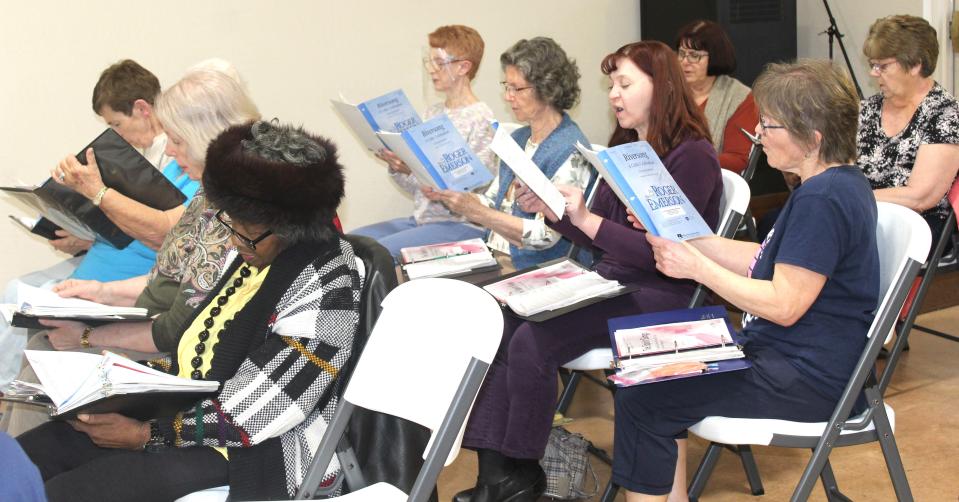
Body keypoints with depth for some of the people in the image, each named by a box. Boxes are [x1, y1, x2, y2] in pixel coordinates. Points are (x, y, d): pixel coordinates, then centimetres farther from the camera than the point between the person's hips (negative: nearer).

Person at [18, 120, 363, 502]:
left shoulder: (325, 288, -23)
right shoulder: (256, 247, 4)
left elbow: (256, 414, -22)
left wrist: (146, 435, -18)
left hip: (257, 452, -9)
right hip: (184, 408, 9)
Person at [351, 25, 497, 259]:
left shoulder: (480, 118, -9)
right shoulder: (432, 113, 14)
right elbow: (416, 187, 15)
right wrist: (396, 166, -6)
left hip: (461, 224, -8)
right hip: (421, 218, 8)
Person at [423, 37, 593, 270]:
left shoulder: (570, 151, -14)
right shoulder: (518, 138, 14)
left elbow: (546, 236, -20)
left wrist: (475, 212, -24)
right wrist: (446, 193, -1)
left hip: (533, 270, -8)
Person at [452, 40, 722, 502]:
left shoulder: (691, 156, -11)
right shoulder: (625, 148, 15)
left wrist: (585, 218, -25)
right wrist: (549, 209, 2)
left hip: (659, 296, -8)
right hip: (610, 282, 8)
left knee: (532, 341, -25)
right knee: (500, 325, -14)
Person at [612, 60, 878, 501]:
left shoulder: (822, 199, -23)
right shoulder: (838, 183, 10)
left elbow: (783, 305, -24)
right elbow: (768, 262, 14)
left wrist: (696, 266, -18)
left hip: (806, 380, -11)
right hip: (789, 355, 11)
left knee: (640, 399, -12)